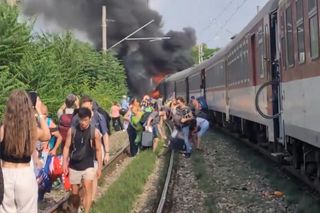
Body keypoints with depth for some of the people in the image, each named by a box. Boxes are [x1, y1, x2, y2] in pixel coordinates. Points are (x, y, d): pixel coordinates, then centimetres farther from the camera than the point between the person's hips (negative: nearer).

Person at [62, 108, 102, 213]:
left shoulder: (95, 132, -8)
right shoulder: (72, 130, -5)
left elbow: (98, 150, -1)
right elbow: (67, 147, 1)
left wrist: (99, 167, -1)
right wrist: (65, 163, -7)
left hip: (88, 166, -2)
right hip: (74, 166, 2)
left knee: (88, 188, -20)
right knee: (74, 192, 12)